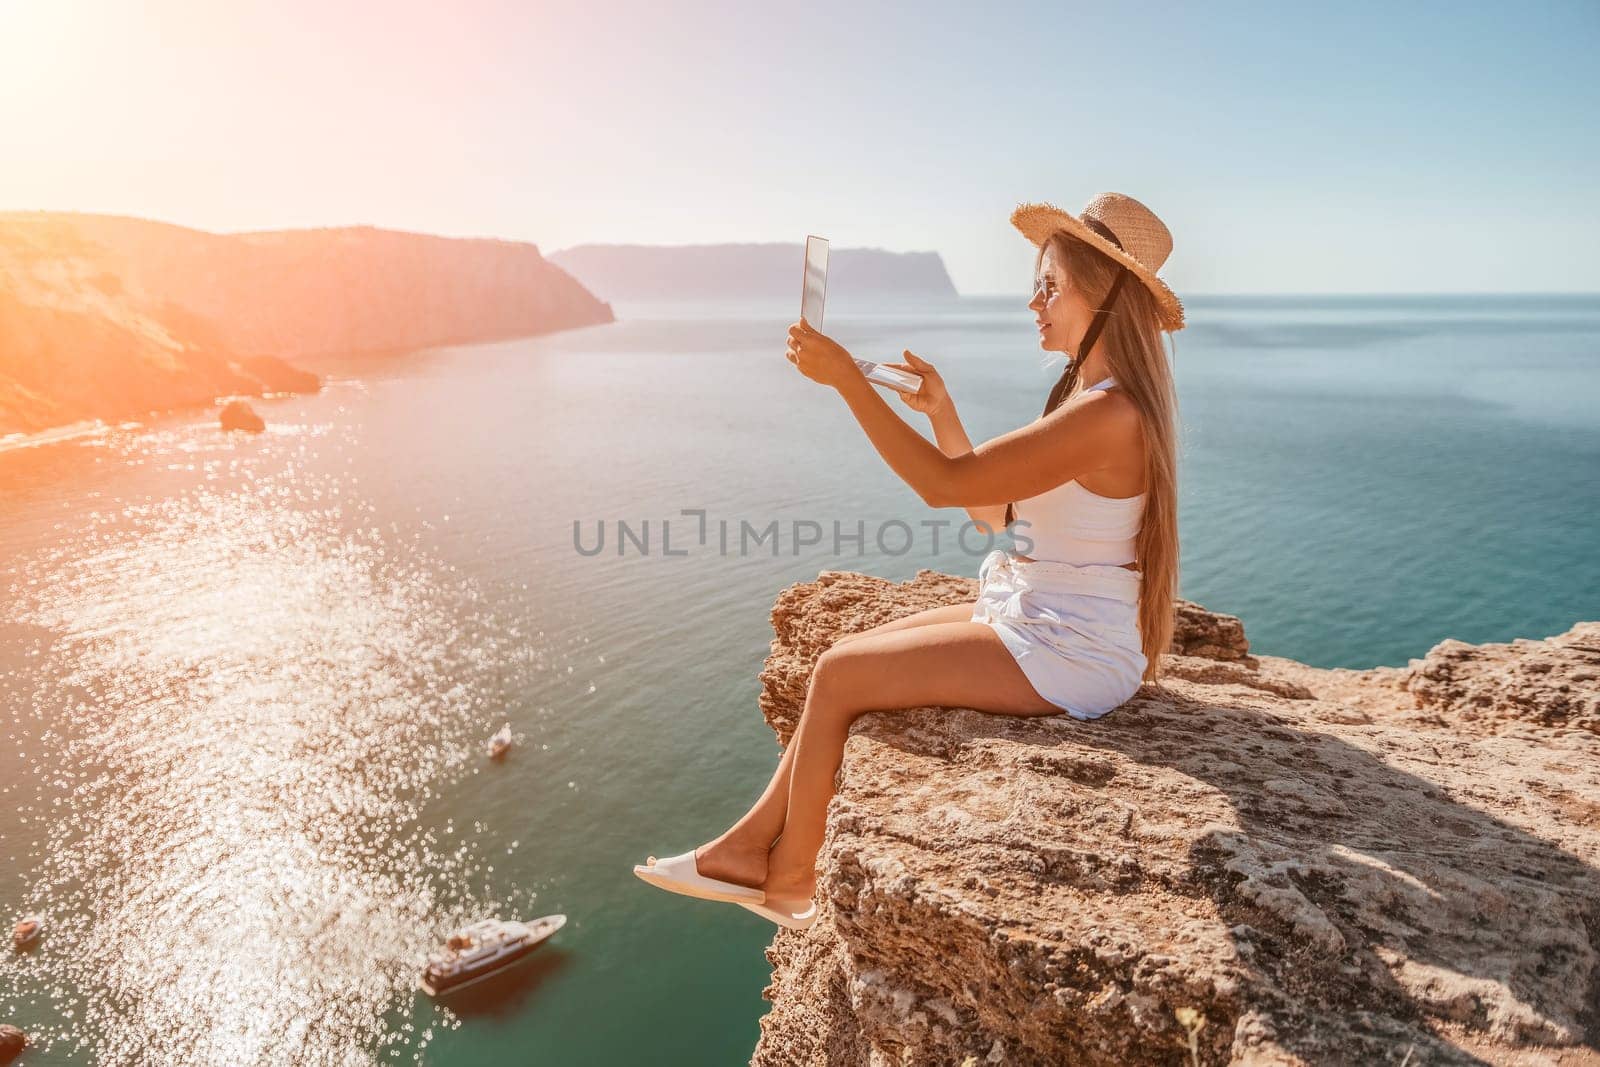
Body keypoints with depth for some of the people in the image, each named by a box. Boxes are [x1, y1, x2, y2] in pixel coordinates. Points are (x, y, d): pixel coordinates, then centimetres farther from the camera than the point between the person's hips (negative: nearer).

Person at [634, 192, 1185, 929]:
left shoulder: (1107, 414, -23)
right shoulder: (1093, 398, 12)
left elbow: (946, 484, -25)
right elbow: (992, 508, 12)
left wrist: (847, 379, -22)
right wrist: (941, 412, 3)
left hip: (1065, 659, -10)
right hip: (1032, 620, 10)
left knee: (838, 676, -10)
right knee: (847, 653, 5)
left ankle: (789, 879, 10)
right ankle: (749, 846, 11)